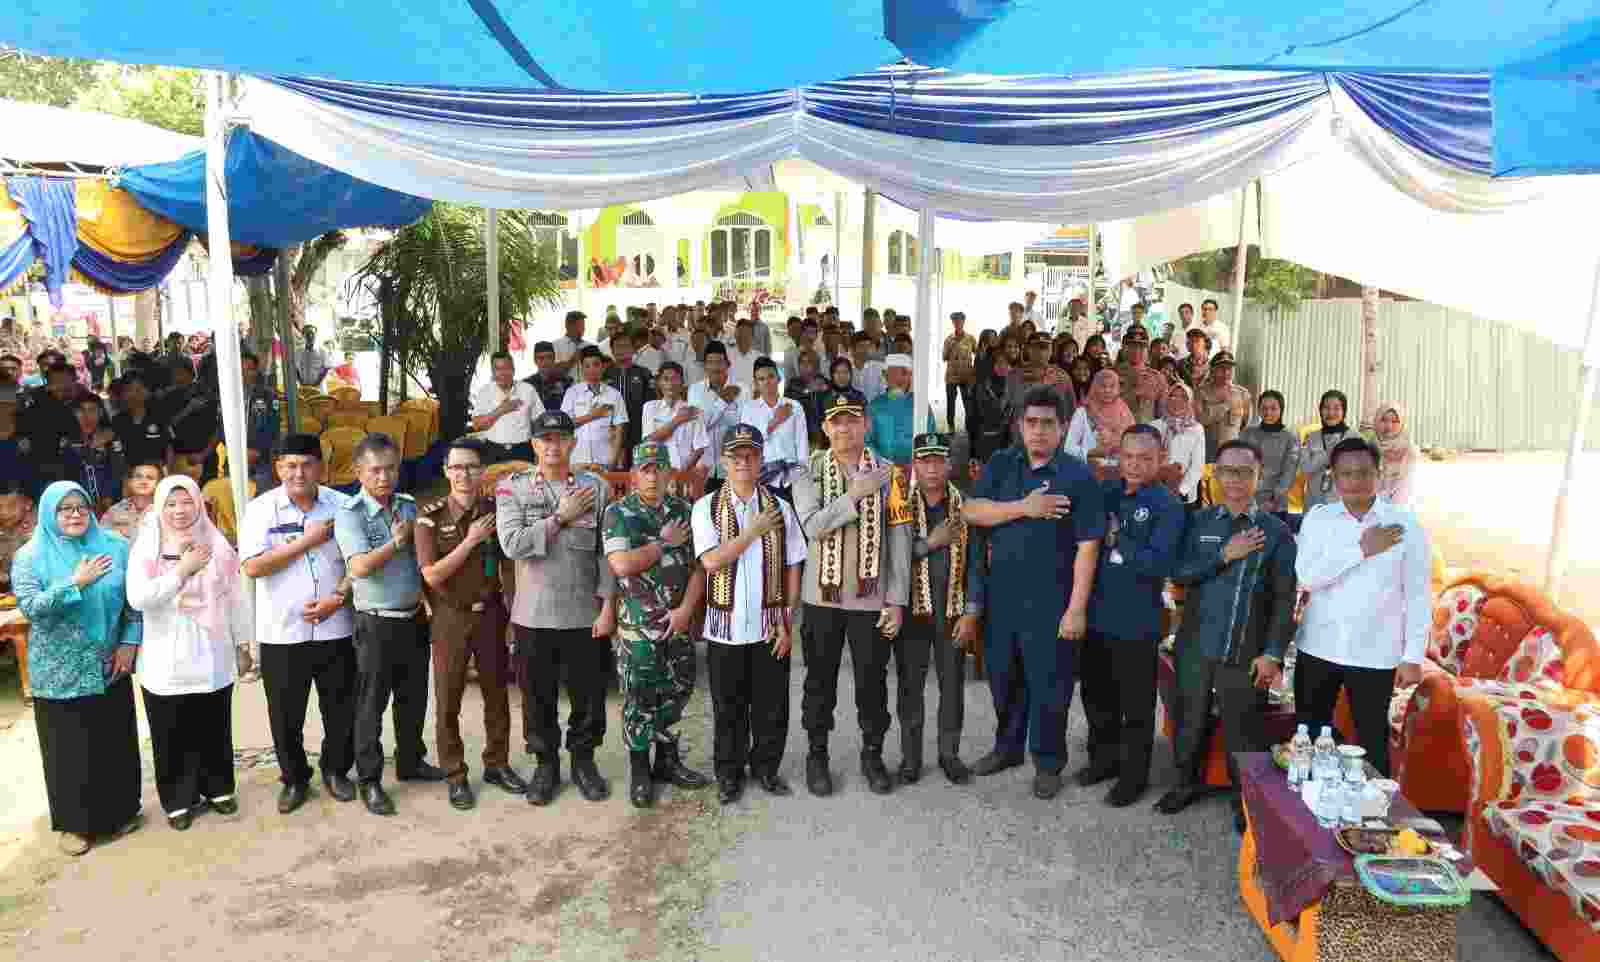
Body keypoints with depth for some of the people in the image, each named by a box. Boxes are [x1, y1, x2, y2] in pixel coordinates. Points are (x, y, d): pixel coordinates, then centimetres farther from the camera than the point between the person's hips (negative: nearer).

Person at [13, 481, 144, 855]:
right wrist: (76, 583, -23)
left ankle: (120, 810, 29)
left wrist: (129, 642, -4)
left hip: (109, 667, 2)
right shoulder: (30, 556, -4)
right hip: (60, 674, -2)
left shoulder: (114, 546, 1)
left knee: (115, 742, 12)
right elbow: (29, 607, -15)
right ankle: (75, 823, 21)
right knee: (69, 748, 6)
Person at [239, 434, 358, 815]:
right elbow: (252, 567, -15)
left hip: (335, 629, 1)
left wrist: (337, 598, -12)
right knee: (286, 716, 10)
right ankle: (294, 778, 30)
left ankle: (336, 771, 33)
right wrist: (307, 541, -17)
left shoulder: (341, 505, 0)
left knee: (341, 709, 12)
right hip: (281, 633, -1)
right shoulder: (260, 508, -5)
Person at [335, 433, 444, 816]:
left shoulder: (410, 506, 5)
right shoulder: (349, 514, -11)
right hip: (376, 623, -5)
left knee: (414, 698, 17)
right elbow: (359, 567, -23)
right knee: (371, 706, 5)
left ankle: (410, 762, 34)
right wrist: (397, 541, -14)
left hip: (414, 618, 6)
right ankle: (370, 780, 17)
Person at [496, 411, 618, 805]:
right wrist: (561, 517, -13)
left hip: (586, 613, 0)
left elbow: (607, 552, 0)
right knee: (538, 696, 12)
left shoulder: (597, 488, 0)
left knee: (589, 693, 10)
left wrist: (608, 606, -5)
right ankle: (546, 762, 31)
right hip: (533, 614, 0)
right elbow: (512, 544, -15)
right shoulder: (512, 487, -1)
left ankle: (583, 759, 31)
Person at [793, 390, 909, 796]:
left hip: (872, 598, 0)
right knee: (820, 680, 11)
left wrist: (896, 601, -5)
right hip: (823, 596, 0)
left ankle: (873, 754, 29)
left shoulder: (888, 474, -1)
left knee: (873, 680, 9)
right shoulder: (808, 473, 0)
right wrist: (856, 494, -20)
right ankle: (817, 756, 28)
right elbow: (812, 525, -15)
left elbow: (900, 541, -2)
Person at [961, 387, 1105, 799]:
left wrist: (1077, 608, -15)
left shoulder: (1078, 476, -8)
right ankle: (1008, 746, 38)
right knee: (1003, 677, 17)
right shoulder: (1001, 464, 5)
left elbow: (1087, 546, -11)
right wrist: (1024, 507, -18)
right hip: (1001, 594, 4)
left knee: (1049, 683, 7)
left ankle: (1048, 762, 26)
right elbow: (971, 511, -6)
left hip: (1050, 600, -4)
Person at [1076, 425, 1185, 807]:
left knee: (1136, 705, 9)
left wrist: (1118, 539, -18)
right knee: (1096, 695, 19)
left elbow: (1159, 565, -21)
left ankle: (1134, 775, 25)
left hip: (1136, 622, -5)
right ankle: (1103, 757, 39)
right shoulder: (1105, 491, 4)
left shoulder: (1168, 506, -11)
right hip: (1096, 614, 5)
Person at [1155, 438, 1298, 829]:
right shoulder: (1198, 522, 3)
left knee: (1243, 731, 7)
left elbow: (1284, 599, -5)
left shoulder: (1276, 532, -3)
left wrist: (1273, 654, -9)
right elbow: (1179, 573, -7)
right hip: (1196, 644, 2)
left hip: (1244, 652, -2)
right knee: (1189, 720, 16)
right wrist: (1224, 554, -17)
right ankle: (1188, 781, 37)